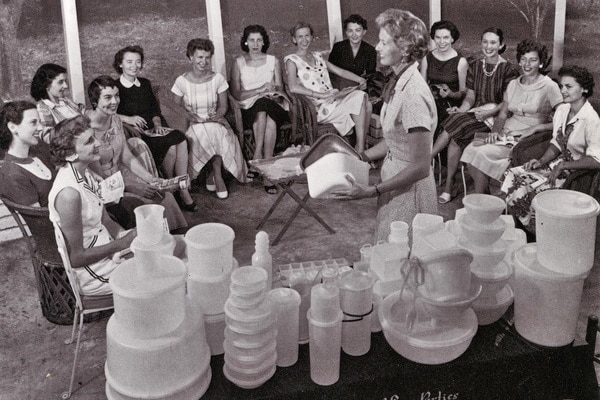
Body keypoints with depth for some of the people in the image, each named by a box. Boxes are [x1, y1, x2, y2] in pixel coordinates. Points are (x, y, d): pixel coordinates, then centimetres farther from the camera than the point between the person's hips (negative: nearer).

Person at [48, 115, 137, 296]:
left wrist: (129, 236, -6)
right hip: (92, 276, -9)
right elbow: (76, 257, -22)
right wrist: (122, 243, -18)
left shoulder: (86, 174, 2)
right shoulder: (69, 193, -27)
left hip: (106, 249, 9)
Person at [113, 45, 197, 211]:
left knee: (181, 139, -26)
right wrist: (128, 119, -18)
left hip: (153, 129, 5)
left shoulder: (145, 84, 22)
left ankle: (182, 190, -27)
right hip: (134, 134, -5)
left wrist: (157, 124, -1)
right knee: (171, 145, -30)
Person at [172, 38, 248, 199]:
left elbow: (223, 106, 7)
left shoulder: (217, 78, 2)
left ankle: (213, 177, -18)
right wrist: (188, 115, -18)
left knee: (217, 133, -35)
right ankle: (218, 178, -16)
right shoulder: (182, 81, -2)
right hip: (193, 126, -1)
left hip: (215, 122, 2)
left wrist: (215, 115, -15)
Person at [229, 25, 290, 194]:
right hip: (249, 108, -1)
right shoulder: (238, 63, 9)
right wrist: (260, 90, -11)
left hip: (273, 105, 1)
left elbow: (280, 88, 12)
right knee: (262, 104, -37)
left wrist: (274, 91, -12)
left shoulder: (273, 61, 17)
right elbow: (236, 94, 0)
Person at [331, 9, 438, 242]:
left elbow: (420, 167, -23)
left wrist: (372, 191, -23)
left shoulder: (413, 94, -24)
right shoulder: (398, 83, 3)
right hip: (394, 182, 8)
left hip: (410, 190, -8)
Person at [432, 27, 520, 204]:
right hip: (475, 112, 5)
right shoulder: (474, 66, 12)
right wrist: (460, 110, -7)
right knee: (454, 137, -26)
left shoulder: (508, 70, -4)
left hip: (495, 117, -4)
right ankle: (449, 187, -18)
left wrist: (488, 113, -18)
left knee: (454, 127, -28)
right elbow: (470, 97, 12)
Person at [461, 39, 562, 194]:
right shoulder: (513, 84, 15)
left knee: (482, 153, -26)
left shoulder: (549, 86, -4)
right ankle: (483, 193, -6)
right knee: (471, 149, -21)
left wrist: (533, 129, -17)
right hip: (507, 134, 6)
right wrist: (496, 131, -3)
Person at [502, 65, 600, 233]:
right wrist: (541, 161, -2)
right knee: (513, 176, -9)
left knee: (534, 189, -24)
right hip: (558, 164, 8)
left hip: (578, 171, -8)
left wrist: (563, 166, -22)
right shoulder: (562, 110, 4)